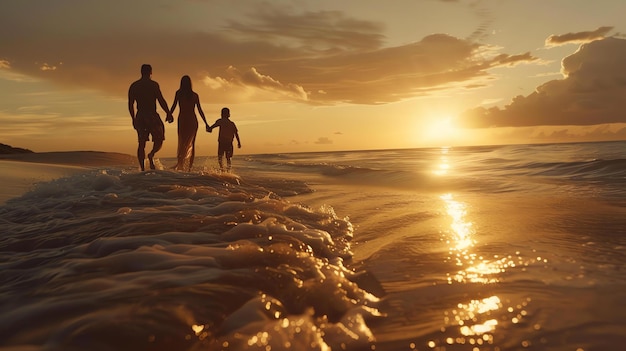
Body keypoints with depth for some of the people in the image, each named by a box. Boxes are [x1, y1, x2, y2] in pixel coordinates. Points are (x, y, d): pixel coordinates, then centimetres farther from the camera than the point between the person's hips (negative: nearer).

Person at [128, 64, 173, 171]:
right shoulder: (153, 84, -4)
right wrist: (168, 113, -6)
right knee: (159, 139, 5)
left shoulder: (133, 86, 11)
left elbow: (130, 104, 13)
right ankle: (151, 155, -23)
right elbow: (161, 100, -11)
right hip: (152, 115, -5)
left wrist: (133, 118, 21)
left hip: (140, 116, 5)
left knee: (141, 143, 7)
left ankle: (142, 168, 3)